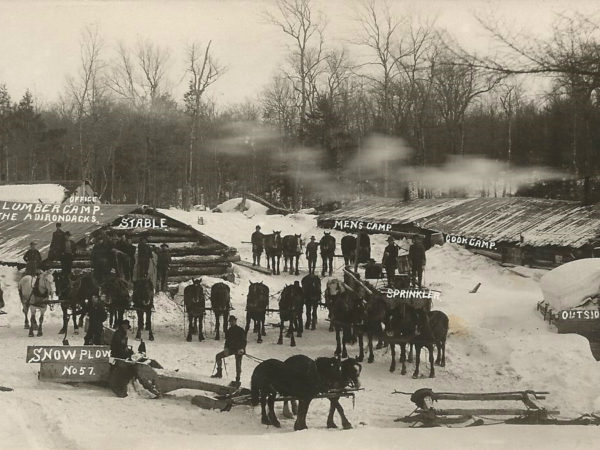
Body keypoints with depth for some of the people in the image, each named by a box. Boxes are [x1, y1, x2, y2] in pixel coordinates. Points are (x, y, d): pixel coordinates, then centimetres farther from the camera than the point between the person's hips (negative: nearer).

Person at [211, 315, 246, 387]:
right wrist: (226, 348, -5)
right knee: (218, 356, -2)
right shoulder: (228, 331, 9)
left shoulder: (240, 330, -8)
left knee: (238, 365, -9)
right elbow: (227, 340, 13)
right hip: (231, 348, 6)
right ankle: (219, 373, 7)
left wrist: (242, 349, -26)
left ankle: (237, 380, -2)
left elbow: (244, 341, -11)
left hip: (239, 349, -6)